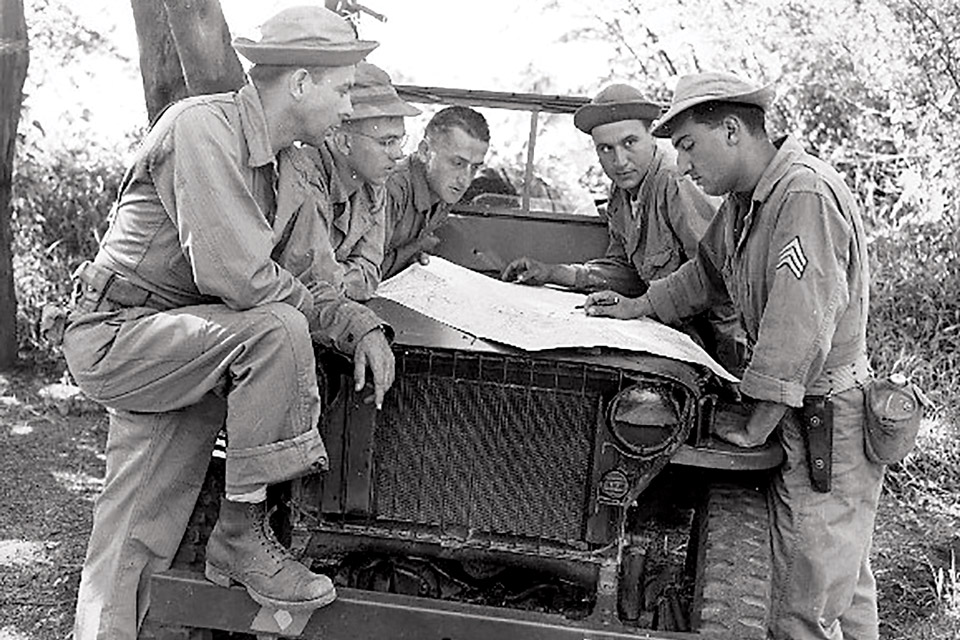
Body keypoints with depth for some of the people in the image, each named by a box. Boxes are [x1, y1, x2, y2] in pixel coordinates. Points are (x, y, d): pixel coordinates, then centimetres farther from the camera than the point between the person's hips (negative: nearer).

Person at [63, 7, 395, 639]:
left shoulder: (269, 159, 12)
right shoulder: (203, 125, -18)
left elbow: (291, 282, 14)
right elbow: (234, 274, -27)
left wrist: (359, 322, -3)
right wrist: (333, 313, -10)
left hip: (169, 351, 9)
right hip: (112, 335, -9)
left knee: (131, 553, 6)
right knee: (276, 330, -28)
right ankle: (243, 533, -16)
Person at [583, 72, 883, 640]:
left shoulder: (806, 194, -22)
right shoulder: (742, 200, 8)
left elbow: (798, 327, -27)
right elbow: (706, 274, 27)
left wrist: (756, 430, -22)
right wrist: (637, 307, 19)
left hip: (830, 420, -9)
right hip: (800, 411, 10)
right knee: (847, 585, 22)